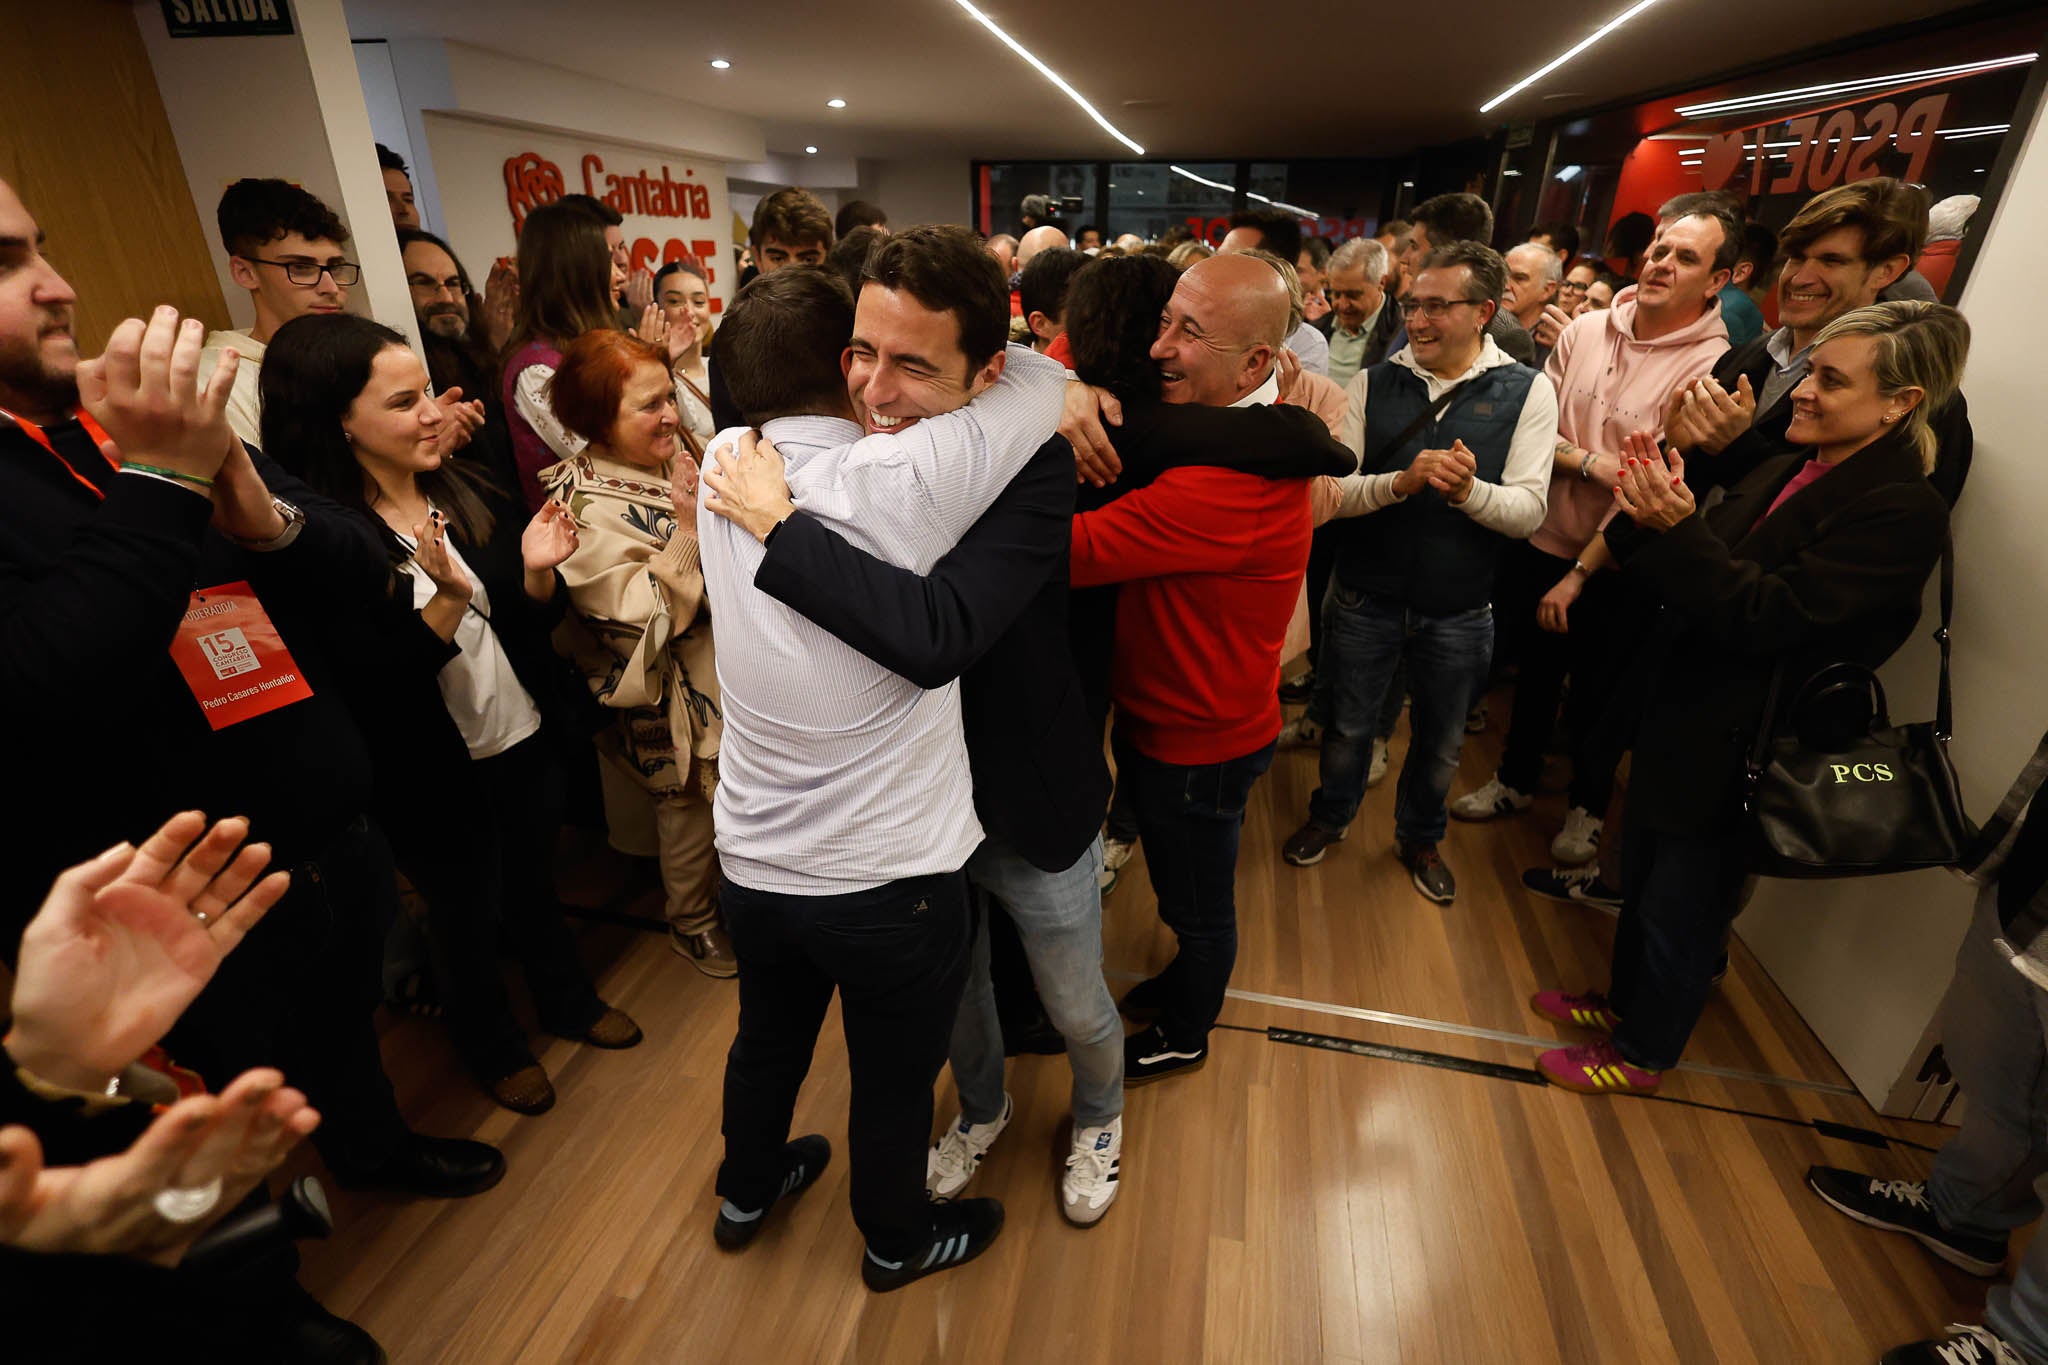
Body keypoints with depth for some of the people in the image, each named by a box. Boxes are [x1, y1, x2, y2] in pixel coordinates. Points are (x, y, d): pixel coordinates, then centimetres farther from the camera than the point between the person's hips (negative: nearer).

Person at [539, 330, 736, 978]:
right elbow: (649, 616, -29)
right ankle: (691, 923, 38)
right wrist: (692, 529, -37)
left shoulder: (671, 457, -1)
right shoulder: (588, 510, -25)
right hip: (671, 687, -8)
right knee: (690, 805, 13)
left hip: (721, 656, 8)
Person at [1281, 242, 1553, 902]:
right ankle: (1331, 814, 45)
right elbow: (1331, 492, -11)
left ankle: (1419, 836, 45)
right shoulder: (1372, 384, -3)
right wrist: (1399, 482, -29)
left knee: (1441, 741, 18)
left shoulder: (1526, 391, -5)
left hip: (1458, 612, 0)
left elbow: (1528, 511, -11)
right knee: (1349, 724, 17)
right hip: (1366, 600, 0)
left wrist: (1468, 490, -31)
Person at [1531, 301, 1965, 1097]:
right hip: (1680, 724, 7)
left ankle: (1642, 1054, 33)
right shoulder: (1791, 470, 4)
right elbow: (1699, 578, 2)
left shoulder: (1903, 512, -19)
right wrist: (1654, 516, -17)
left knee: (1680, 911, 11)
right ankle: (1625, 1000, 46)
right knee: (1640, 882, 23)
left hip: (1739, 753, -7)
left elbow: (1765, 616, -26)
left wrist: (1678, 526, -34)